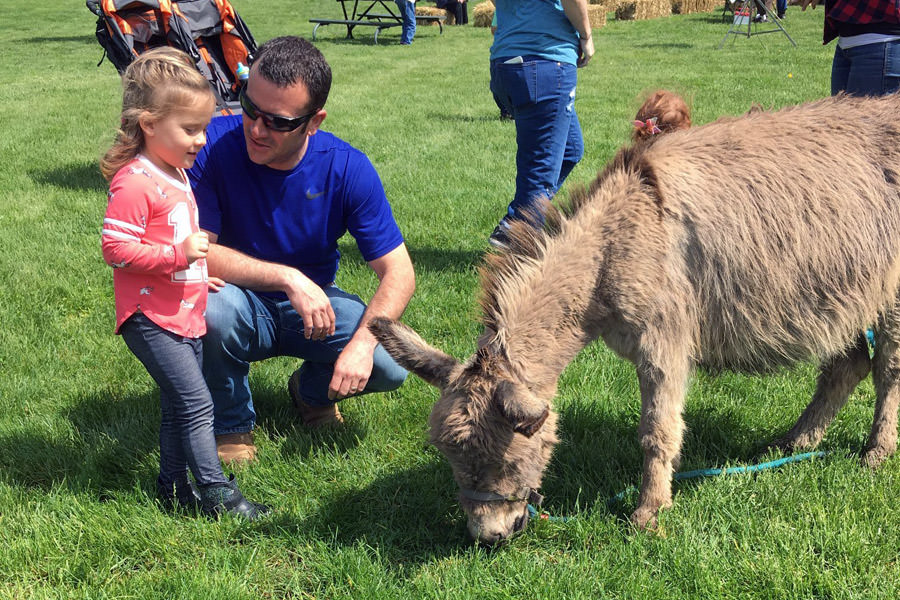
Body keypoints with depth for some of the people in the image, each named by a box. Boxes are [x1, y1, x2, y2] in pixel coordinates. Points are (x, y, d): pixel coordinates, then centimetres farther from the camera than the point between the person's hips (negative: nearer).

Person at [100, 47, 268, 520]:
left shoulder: (175, 175, 13)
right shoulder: (134, 183, -19)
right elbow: (115, 247, -23)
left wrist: (199, 273, 21)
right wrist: (180, 254, -25)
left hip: (184, 316, 10)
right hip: (151, 319, -9)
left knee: (179, 406, 15)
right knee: (196, 403, -9)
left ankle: (173, 486, 26)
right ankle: (216, 492, -1)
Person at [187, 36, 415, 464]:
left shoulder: (347, 169, -16)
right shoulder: (213, 146, -20)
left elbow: (398, 273, -16)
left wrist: (363, 341, -33)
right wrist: (287, 278, -33)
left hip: (315, 304, 1)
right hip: (241, 304, -1)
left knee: (393, 363, -23)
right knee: (211, 308, -36)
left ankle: (313, 390, 14)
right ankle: (230, 425, -5)